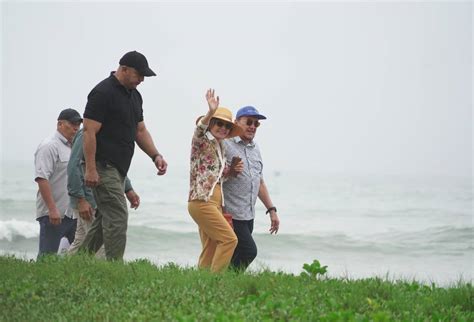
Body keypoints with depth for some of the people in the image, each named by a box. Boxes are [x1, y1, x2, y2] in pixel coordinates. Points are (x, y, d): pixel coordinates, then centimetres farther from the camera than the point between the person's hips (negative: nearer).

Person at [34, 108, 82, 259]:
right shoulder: (49, 146, -10)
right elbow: (42, 179, -19)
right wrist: (52, 209, -25)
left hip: (73, 212, 9)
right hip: (53, 213, -9)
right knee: (47, 258, -5)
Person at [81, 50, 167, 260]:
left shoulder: (134, 95, 17)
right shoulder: (103, 93, -12)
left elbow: (140, 130, 23)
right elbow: (89, 131, -17)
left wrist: (155, 155, 8)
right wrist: (90, 169, -21)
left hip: (119, 168, 10)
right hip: (103, 166, -10)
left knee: (106, 217, 13)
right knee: (117, 216, -13)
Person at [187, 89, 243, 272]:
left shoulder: (220, 148, 20)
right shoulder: (202, 141, -2)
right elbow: (199, 129, -27)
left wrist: (232, 170, 14)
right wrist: (210, 113, -44)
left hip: (215, 203, 8)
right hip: (201, 201, -8)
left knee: (210, 251, 4)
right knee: (229, 239, -15)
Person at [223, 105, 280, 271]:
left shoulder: (255, 149, 19)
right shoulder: (225, 144, -8)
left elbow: (260, 183, 25)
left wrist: (271, 210, 22)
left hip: (248, 216, 8)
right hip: (231, 214, -8)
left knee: (234, 257, 5)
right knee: (249, 251, -15)